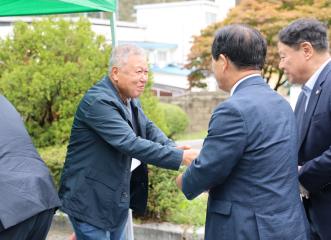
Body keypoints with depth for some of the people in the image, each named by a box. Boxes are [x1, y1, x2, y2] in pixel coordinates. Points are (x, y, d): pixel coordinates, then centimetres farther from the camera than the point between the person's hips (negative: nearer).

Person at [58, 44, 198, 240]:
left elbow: (149, 129, 2)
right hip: (90, 201, -8)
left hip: (118, 200, 9)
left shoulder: (131, 100, 6)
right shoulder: (98, 101, -23)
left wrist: (173, 148, -19)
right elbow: (130, 143, -30)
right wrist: (180, 157, -31)